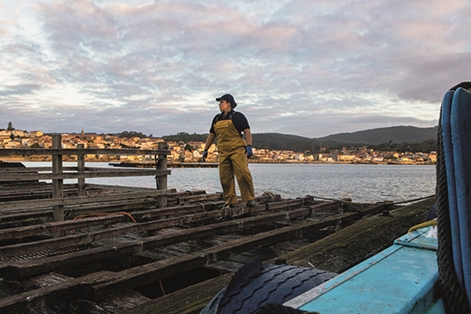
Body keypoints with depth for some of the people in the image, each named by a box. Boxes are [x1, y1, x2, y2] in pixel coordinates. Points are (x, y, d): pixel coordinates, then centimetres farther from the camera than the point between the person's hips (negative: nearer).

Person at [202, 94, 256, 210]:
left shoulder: (237, 116, 2)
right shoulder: (217, 118, 20)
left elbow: (247, 131, -6)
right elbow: (211, 135, 25)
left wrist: (249, 146, -19)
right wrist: (206, 149, 21)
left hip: (237, 150, -6)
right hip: (223, 152, 6)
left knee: (243, 174, -13)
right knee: (225, 177, 3)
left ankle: (250, 199, -4)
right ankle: (229, 201, 11)